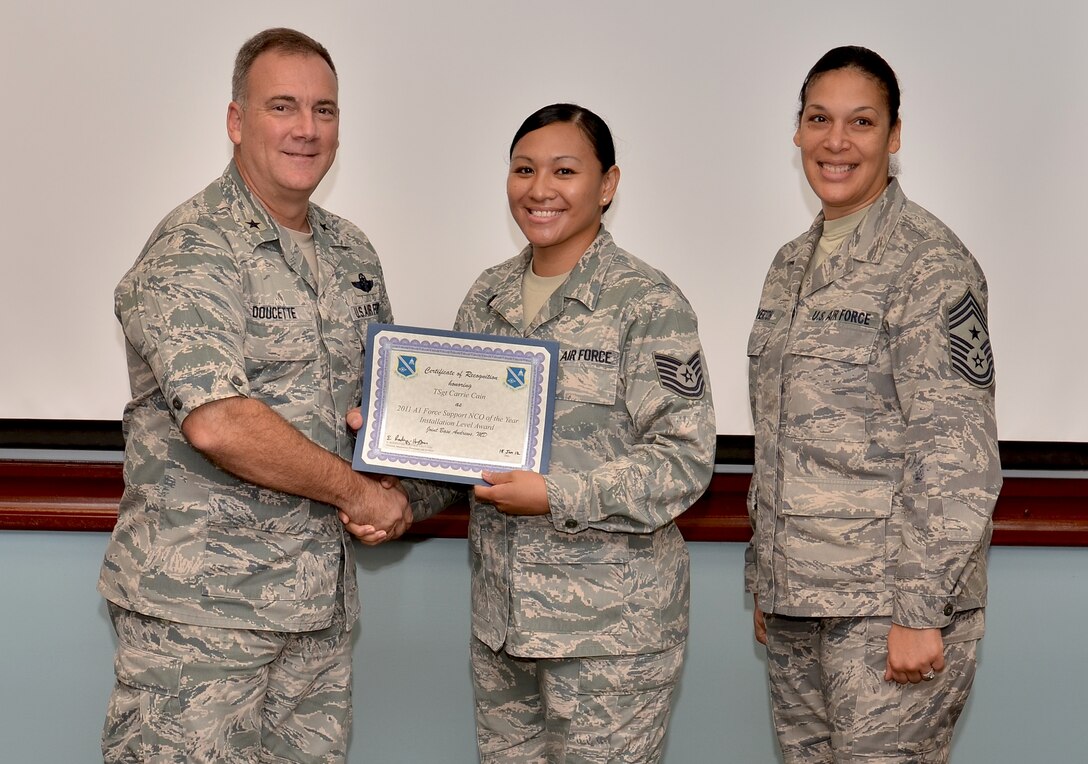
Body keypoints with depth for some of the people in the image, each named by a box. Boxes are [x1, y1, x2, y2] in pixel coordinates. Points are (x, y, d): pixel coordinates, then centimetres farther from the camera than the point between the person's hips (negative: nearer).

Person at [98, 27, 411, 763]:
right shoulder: (192, 251, -12)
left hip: (320, 595, 7)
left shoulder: (353, 253, 13)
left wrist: (395, 489, 1)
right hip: (200, 600, -7)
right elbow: (217, 424, -24)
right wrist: (358, 490, -14)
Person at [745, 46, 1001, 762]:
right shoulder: (792, 264, 14)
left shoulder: (929, 259, -10)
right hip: (796, 598, 7)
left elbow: (957, 451, -15)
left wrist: (919, 610, -19)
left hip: (891, 600, -7)